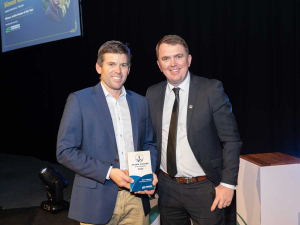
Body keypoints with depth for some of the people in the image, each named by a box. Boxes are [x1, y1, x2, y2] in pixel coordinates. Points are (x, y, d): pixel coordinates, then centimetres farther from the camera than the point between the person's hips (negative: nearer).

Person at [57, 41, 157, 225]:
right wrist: (108, 172, -16)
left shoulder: (140, 102, 7)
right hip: (97, 201, -3)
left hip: (136, 198, 4)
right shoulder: (79, 100, -6)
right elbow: (65, 151, -10)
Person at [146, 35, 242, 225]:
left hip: (204, 188, -3)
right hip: (167, 188, 4)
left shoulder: (211, 90, -10)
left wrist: (228, 183, -12)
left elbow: (231, 140, -9)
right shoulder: (152, 94, 2)